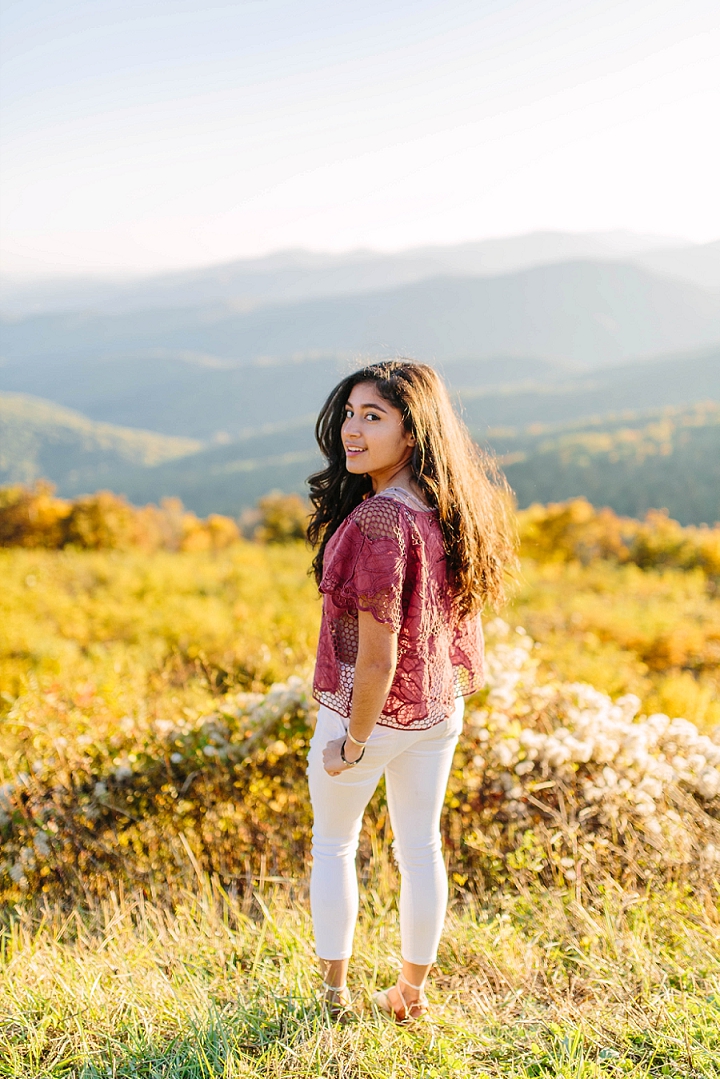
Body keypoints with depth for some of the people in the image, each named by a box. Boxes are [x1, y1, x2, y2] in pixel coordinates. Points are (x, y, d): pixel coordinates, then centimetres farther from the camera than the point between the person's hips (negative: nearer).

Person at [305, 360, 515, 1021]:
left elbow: (377, 656, -29)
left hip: (371, 712, -6)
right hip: (440, 710, 7)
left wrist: (351, 743, -16)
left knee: (333, 844, 19)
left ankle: (335, 989, 34)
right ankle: (412, 992, 37)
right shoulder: (449, 505, -6)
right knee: (420, 847, 20)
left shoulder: (380, 522, -31)